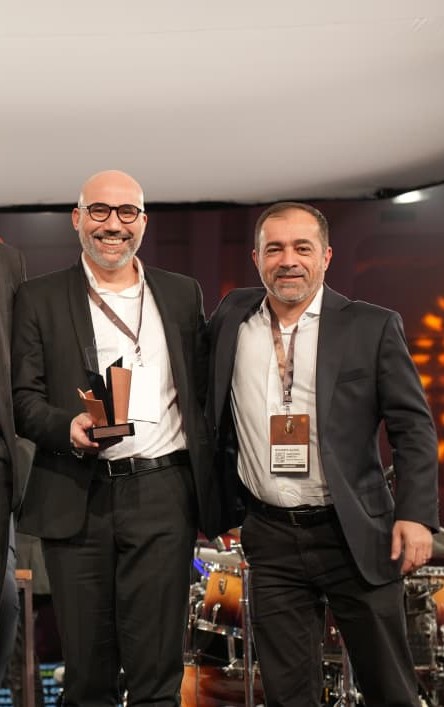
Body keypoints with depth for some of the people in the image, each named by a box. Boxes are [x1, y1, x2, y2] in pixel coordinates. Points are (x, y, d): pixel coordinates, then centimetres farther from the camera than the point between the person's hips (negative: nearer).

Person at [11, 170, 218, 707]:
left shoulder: (182, 294, 14)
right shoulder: (39, 299, 7)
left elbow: (203, 395, 14)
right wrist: (68, 425, -18)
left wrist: (217, 493, 8)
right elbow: (23, 398, 2)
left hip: (163, 495, 1)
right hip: (76, 498, -1)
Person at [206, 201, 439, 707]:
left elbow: (413, 426, -3)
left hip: (356, 534, -2)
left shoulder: (372, 327, -3)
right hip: (271, 538, 3)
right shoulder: (231, 317, 6)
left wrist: (416, 514, -13)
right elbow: (208, 409, 20)